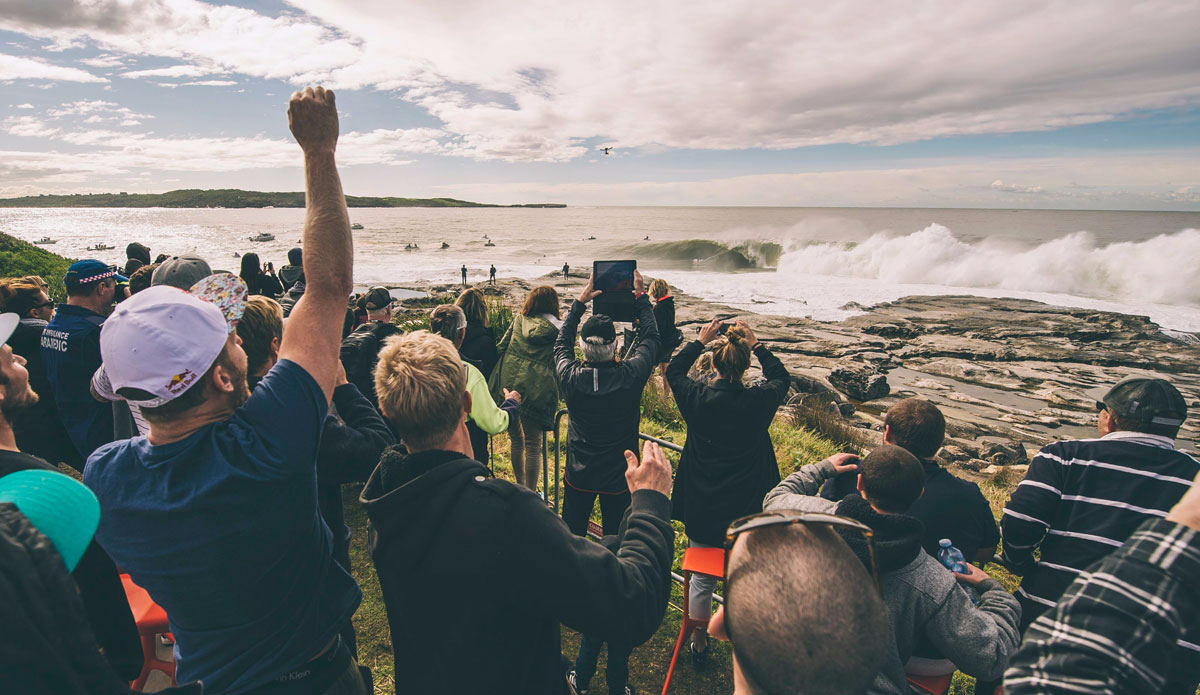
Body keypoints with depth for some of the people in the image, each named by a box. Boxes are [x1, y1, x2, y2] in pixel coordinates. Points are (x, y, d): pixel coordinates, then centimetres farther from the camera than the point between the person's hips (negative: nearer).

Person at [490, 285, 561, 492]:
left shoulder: (519, 319, 9)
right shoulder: (559, 329, -2)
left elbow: (501, 347, 11)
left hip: (507, 384, 4)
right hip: (535, 390, -4)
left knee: (516, 439, 19)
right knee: (533, 445, 6)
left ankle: (520, 486, 33)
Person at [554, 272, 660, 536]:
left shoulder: (570, 377, -20)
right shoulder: (631, 375, -24)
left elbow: (561, 343, 3)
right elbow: (650, 338, -4)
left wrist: (579, 303, 7)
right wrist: (640, 297, 6)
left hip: (578, 475, 1)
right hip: (620, 476, -1)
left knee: (571, 537, 20)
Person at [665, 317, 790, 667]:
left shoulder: (698, 399, -15)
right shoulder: (759, 402, -16)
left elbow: (673, 371, 6)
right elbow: (782, 377, 7)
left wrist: (699, 341, 11)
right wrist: (756, 346, 12)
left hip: (702, 509, 1)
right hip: (746, 509, 0)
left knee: (701, 578, 19)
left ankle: (699, 643, 39)